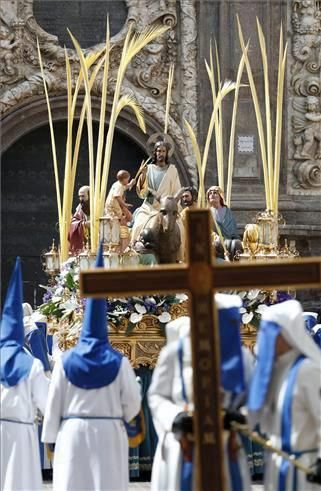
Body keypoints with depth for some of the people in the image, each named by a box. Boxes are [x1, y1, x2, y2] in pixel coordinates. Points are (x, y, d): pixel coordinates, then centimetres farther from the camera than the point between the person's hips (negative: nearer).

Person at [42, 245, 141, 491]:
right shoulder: (118, 362, -2)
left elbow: (53, 404, 2)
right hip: (109, 434, -1)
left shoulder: (66, 361, 0)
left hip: (72, 434, 1)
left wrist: (51, 437, 11)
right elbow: (133, 404, -1)